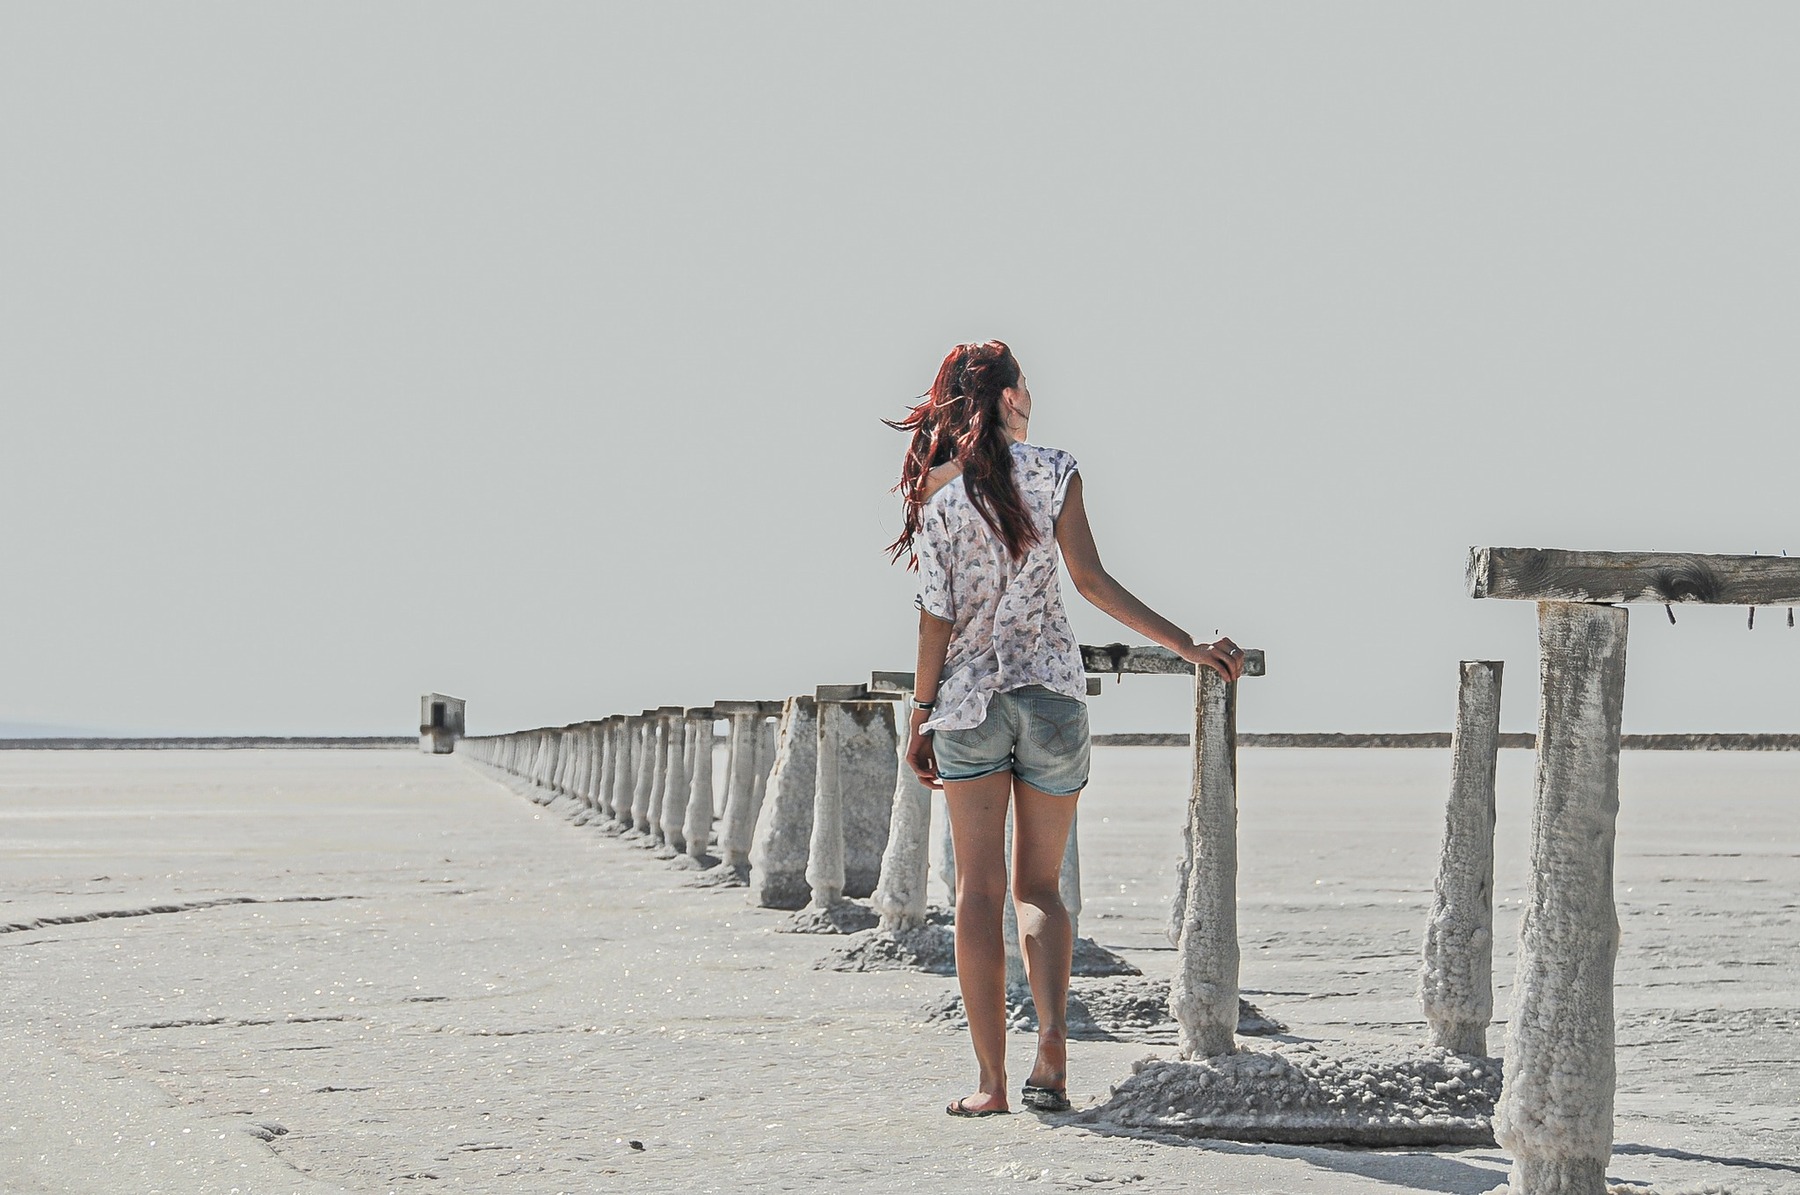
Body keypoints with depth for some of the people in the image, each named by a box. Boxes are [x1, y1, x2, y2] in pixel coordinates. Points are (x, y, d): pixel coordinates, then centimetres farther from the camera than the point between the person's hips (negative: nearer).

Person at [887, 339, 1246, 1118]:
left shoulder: (937, 488, 0)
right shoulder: (1052, 472, -1)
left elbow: (937, 612, -3)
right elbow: (1091, 580, -9)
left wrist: (922, 714, 3)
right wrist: (1189, 648, -8)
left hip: (968, 696, 0)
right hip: (1050, 690, 0)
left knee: (979, 891, 3)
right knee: (1039, 886, 10)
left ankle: (990, 1079, -2)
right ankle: (1052, 1037, -13)